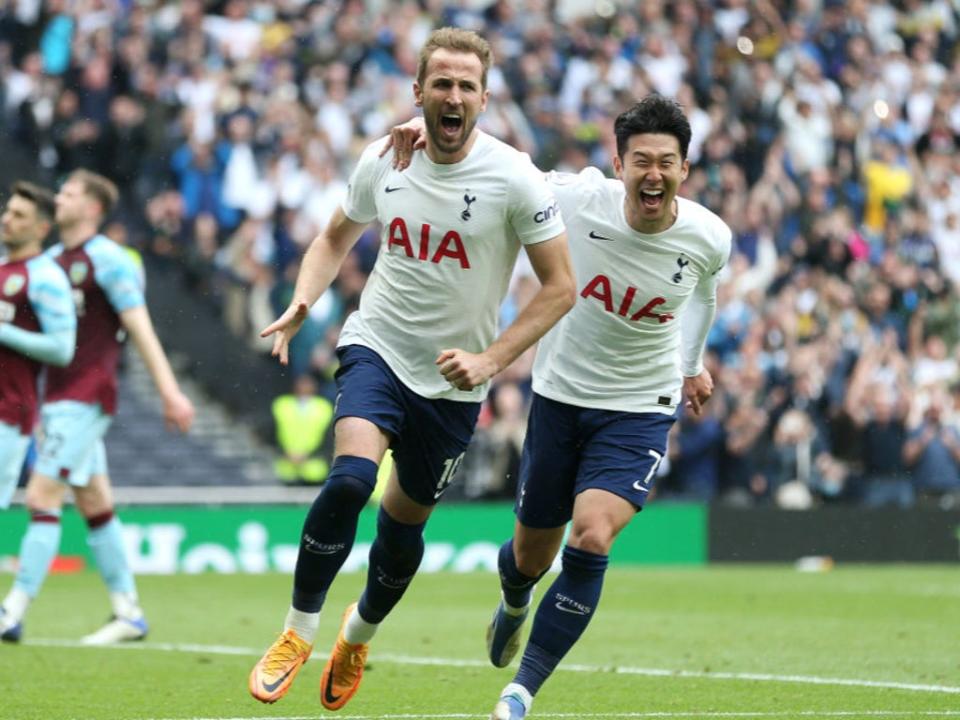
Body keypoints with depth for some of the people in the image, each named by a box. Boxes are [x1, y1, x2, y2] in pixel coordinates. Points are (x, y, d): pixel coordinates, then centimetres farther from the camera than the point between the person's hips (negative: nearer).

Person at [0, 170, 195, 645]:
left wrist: (170, 392, -15)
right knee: (94, 505, 10)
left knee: (42, 499, -12)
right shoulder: (51, 259, 14)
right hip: (57, 397, 8)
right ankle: (128, 613, 15)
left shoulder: (107, 260, -9)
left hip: (83, 399, -8)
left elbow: (140, 329, -12)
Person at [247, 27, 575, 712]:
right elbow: (336, 237, 14)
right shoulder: (382, 162, -5)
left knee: (405, 520, 11)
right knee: (351, 476, -25)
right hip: (377, 347, 0)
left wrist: (490, 360, -18)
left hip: (453, 380, 0)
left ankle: (359, 636, 40)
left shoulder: (515, 178, -15)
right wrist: (302, 303, -4)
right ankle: (298, 634, -11)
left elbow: (560, 286, -10)